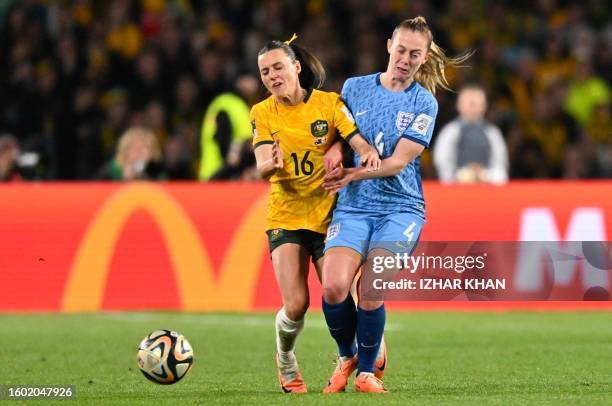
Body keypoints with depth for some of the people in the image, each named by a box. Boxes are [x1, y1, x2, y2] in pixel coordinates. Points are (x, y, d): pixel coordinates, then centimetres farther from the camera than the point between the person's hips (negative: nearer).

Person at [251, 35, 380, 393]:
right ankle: (286, 363, 19)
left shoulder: (329, 103, -4)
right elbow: (262, 167, -13)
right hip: (285, 217, 1)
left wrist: (368, 153, -37)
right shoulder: (262, 113, -1)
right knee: (296, 306, -12)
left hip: (329, 215, 0)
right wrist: (273, 164, -37)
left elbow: (360, 142, -13)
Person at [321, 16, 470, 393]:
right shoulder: (355, 87, 9)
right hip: (353, 208, 2)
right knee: (334, 287, -20)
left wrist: (355, 175, -20)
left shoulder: (424, 103, 2)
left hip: (400, 209, -2)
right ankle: (346, 357, 8)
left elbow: (399, 161, -7)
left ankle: (367, 370, 2)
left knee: (370, 290, -21)